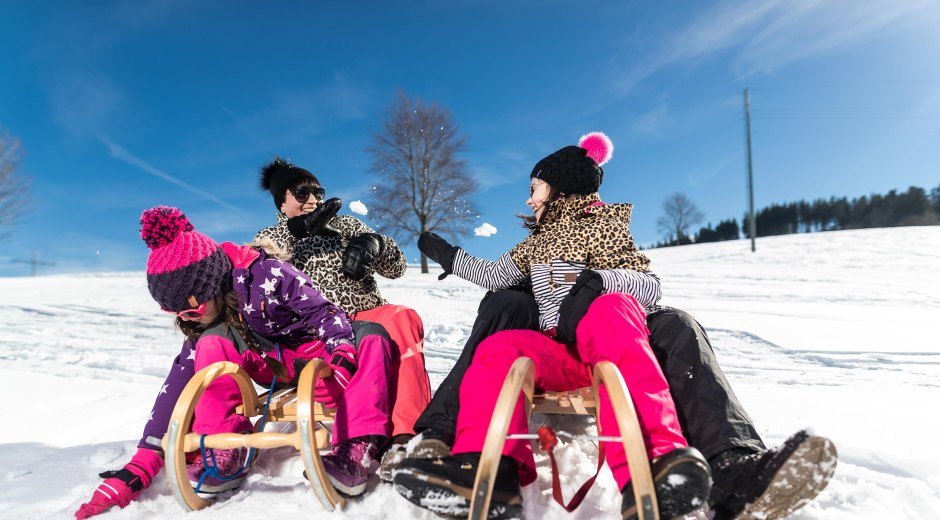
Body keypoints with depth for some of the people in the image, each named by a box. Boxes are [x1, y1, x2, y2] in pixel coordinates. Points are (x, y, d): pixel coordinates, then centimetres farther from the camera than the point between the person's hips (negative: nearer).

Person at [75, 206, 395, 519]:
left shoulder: (268, 275, -20)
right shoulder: (202, 328, -3)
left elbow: (326, 314, -16)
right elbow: (177, 388, -8)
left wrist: (341, 357, -35)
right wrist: (138, 470, -13)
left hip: (322, 360, -3)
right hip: (277, 374, 4)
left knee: (372, 335, -34)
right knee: (211, 344, -20)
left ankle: (355, 450, -44)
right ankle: (224, 452, -23)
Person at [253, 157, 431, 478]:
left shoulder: (347, 225, 24)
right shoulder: (271, 238, 22)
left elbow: (396, 268, 16)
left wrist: (373, 244, -6)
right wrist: (298, 230, -6)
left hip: (367, 317, 2)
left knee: (403, 319, -33)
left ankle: (405, 434, -45)